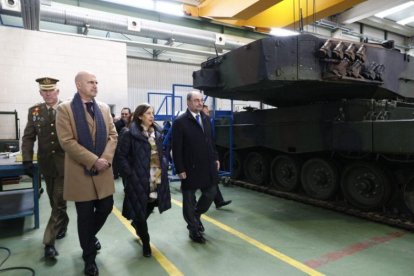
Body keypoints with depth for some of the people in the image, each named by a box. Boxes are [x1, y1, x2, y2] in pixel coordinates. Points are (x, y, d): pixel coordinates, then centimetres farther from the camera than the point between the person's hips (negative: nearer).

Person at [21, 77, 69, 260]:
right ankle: (63, 223, 40)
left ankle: (49, 242, 6)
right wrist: (27, 160, -4)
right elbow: (28, 137, 5)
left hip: (65, 162, -3)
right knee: (55, 200, 17)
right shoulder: (34, 111, 5)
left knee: (58, 201, -2)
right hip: (46, 162, 4)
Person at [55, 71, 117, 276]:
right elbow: (67, 141, -13)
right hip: (80, 172, -4)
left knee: (106, 207, 10)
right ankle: (89, 258, 28)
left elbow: (113, 135, 5)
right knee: (85, 216, 7)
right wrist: (93, 161, -18)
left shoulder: (104, 108, 9)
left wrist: (105, 159, -10)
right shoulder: (65, 109, -6)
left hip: (103, 170, 4)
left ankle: (90, 236, 43)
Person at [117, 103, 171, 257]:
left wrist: (164, 168, 4)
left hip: (157, 179, 6)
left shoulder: (157, 134, 11)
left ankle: (137, 224, 50)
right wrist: (130, 175, -15)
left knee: (151, 206, 17)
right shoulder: (130, 134, -8)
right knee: (140, 211, 6)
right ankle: (146, 243, 27)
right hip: (139, 180, -6)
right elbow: (122, 156, -9)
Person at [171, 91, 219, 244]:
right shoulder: (180, 122, -11)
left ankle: (196, 215, 40)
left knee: (210, 194, 13)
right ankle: (194, 229, 28)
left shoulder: (206, 119, 9)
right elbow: (176, 149, -13)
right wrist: (180, 169, -15)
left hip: (208, 167, 6)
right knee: (189, 199, 9)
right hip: (190, 169, -6)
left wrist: (215, 158, 11)